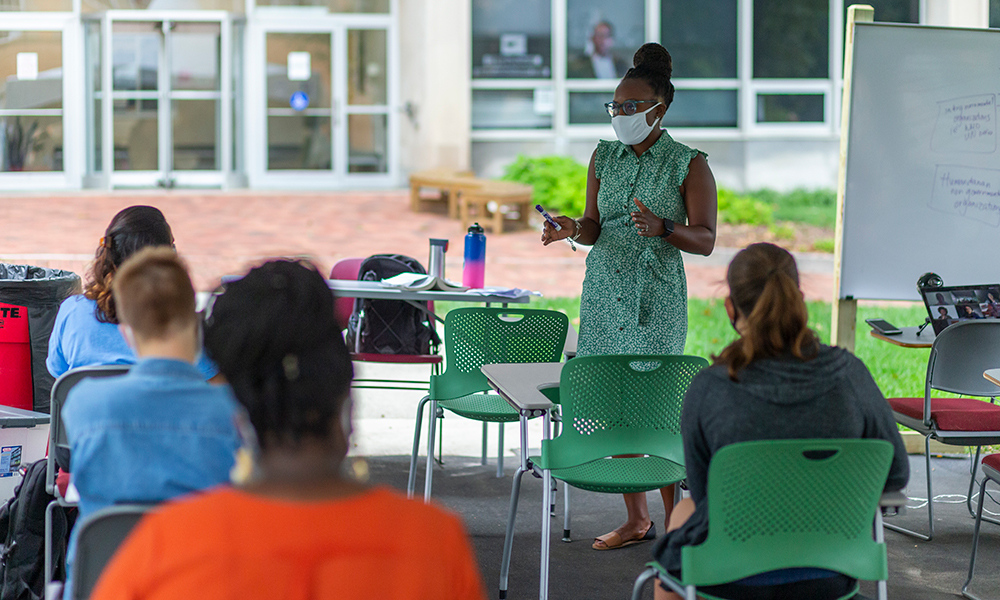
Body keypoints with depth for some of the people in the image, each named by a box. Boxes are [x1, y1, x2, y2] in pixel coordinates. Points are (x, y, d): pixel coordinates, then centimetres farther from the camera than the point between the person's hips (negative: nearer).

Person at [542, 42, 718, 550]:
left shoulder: (689, 165, -3)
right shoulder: (604, 157, 11)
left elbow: (705, 240, -5)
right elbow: (595, 226, 13)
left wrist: (662, 227, -23)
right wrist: (575, 229, -9)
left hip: (656, 297, -5)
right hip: (604, 292, 5)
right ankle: (637, 519, 16)